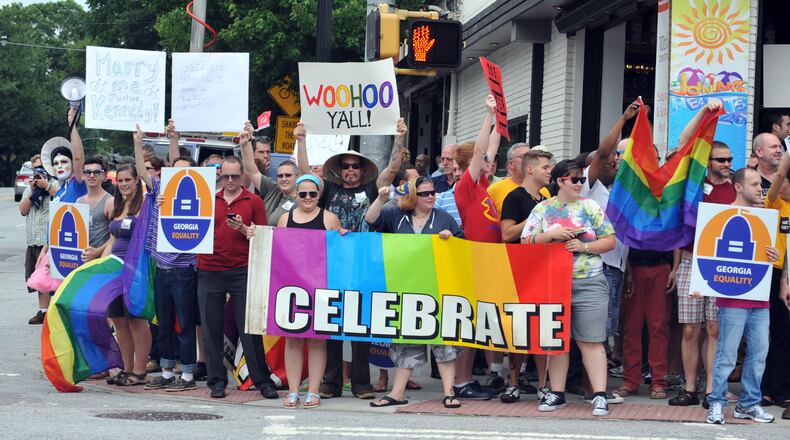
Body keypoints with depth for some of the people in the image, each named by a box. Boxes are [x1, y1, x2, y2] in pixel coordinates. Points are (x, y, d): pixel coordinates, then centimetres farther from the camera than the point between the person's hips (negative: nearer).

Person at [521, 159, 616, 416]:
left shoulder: (590, 207, 5)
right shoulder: (542, 209, 7)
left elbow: (610, 241, 5)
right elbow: (526, 241, 2)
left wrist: (585, 246, -10)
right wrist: (551, 235, -11)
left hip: (588, 283, -1)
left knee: (591, 341, -5)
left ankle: (600, 395, -6)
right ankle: (557, 393, 14)